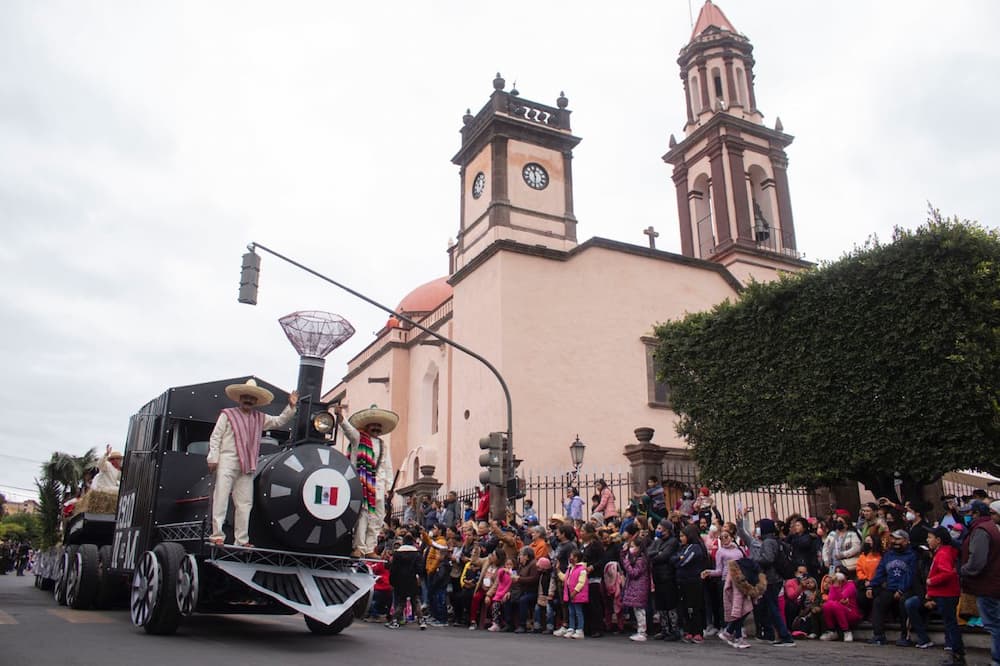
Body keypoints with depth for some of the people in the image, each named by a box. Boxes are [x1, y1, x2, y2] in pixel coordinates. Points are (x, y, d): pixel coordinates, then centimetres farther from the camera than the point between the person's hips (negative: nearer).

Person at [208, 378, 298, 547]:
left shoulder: (260, 418, 17)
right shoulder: (227, 414, 5)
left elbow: (280, 421, 22)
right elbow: (215, 437, 1)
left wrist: (291, 407, 8)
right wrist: (213, 458, -7)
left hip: (247, 466, 5)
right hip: (227, 462, -5)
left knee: (245, 503, 5)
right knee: (221, 497, -7)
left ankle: (241, 540, 9)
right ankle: (217, 535, -4)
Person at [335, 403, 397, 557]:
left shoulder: (383, 445, 22)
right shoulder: (357, 438, 7)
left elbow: (388, 467, 20)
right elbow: (348, 428, -14)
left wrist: (389, 488, 12)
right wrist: (340, 416, -34)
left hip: (378, 484, 5)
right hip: (361, 481, -5)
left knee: (376, 517, 4)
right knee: (361, 513, -11)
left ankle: (370, 548, 9)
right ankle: (359, 547, -9)